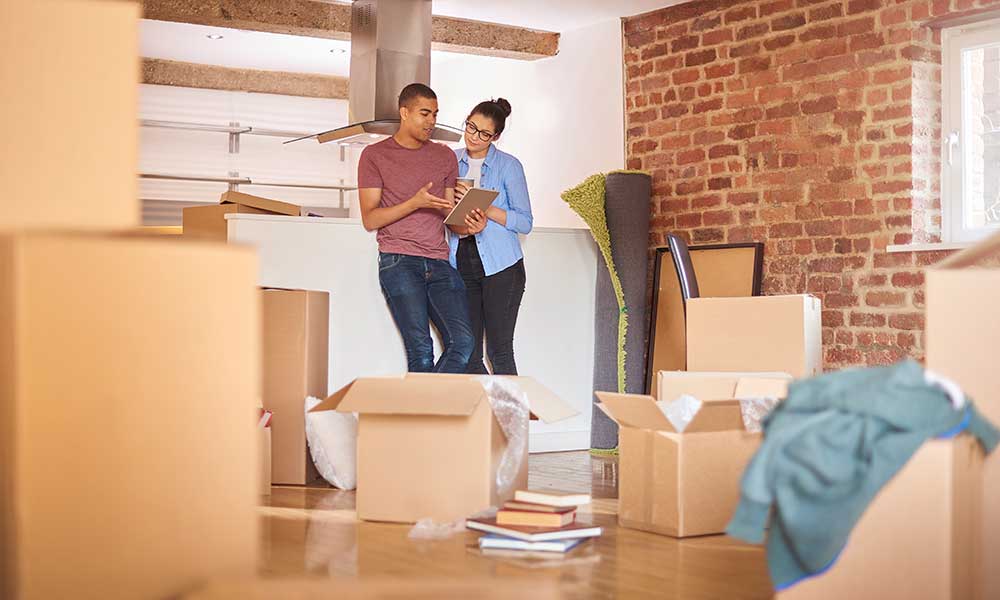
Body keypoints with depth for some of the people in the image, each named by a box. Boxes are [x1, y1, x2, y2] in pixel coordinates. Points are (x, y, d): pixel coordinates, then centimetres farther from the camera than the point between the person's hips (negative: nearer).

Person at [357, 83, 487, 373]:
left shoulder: (445, 156, 18)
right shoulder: (375, 155, 5)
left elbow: (451, 215, 17)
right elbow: (370, 219, -1)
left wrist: (468, 226, -7)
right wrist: (415, 203, -14)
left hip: (439, 262, 4)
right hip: (398, 262, -4)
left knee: (462, 342, -11)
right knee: (421, 351, -12)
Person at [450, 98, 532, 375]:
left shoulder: (509, 166, -2)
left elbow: (525, 222, -5)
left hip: (500, 265, -4)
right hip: (461, 263, 4)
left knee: (499, 351, -3)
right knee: (468, 353, 3)